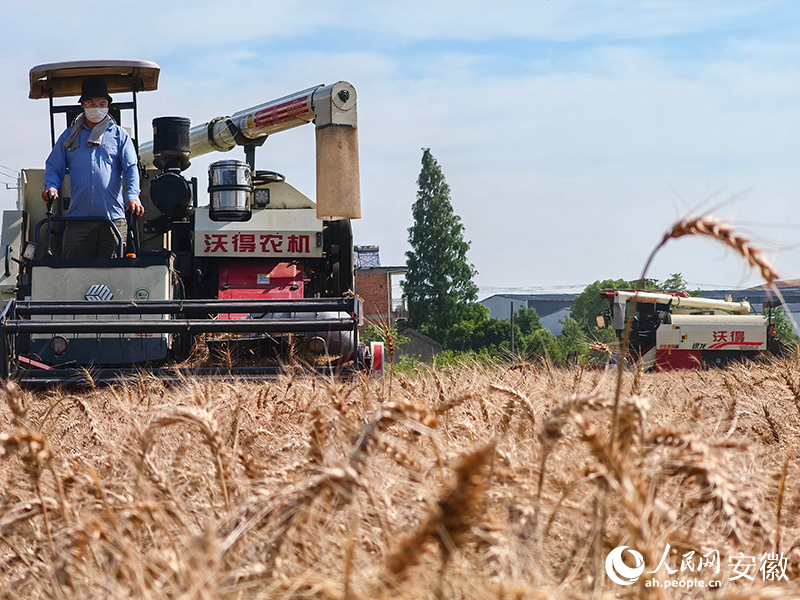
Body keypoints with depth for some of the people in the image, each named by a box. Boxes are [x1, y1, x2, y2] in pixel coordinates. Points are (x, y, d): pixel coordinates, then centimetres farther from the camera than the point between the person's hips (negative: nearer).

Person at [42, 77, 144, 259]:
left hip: (113, 217, -1)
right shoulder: (69, 135, 19)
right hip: (78, 216, 1)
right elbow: (54, 167, 19)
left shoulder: (119, 135, 13)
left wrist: (132, 196, -15)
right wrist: (51, 186, -4)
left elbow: (131, 168, 3)